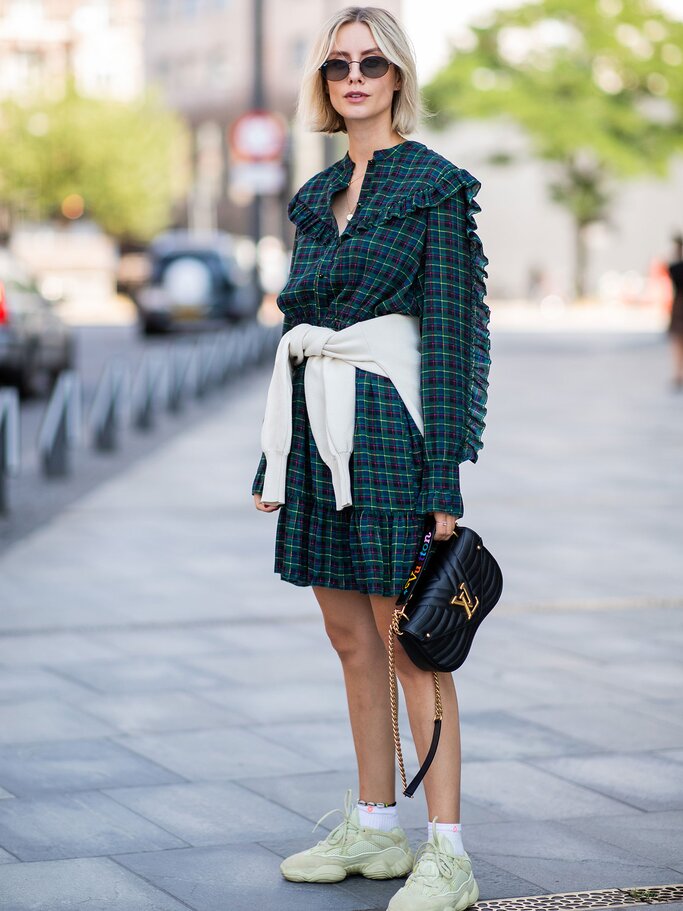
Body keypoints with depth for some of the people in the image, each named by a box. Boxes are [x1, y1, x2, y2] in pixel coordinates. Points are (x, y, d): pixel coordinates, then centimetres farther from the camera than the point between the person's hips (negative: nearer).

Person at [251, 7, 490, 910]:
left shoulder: (435, 185, -5)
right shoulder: (318, 193, 15)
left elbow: (453, 330, -9)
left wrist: (444, 475, -14)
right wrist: (273, 462, 15)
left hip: (385, 418, -7)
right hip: (316, 423, 7)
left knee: (409, 639, -6)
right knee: (350, 635, 11)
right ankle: (376, 827, 21)